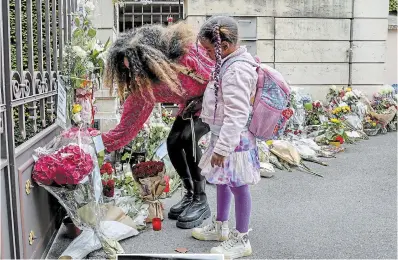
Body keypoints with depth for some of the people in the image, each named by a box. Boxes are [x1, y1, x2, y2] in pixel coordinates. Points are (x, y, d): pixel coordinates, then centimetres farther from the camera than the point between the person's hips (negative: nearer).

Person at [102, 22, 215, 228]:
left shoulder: (186, 52, -36)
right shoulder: (141, 86, -17)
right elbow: (127, 126, -14)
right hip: (191, 105, 6)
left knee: (188, 137, -25)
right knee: (173, 143, -8)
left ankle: (200, 201, -12)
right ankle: (190, 195, 13)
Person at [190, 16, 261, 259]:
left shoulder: (236, 71, -24)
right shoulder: (230, 63, 8)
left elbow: (236, 115, -27)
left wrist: (222, 147, -25)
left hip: (234, 139, -10)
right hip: (224, 136, 10)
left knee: (238, 186, 2)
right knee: (223, 181, 21)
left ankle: (241, 240, 17)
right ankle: (220, 226, 39)